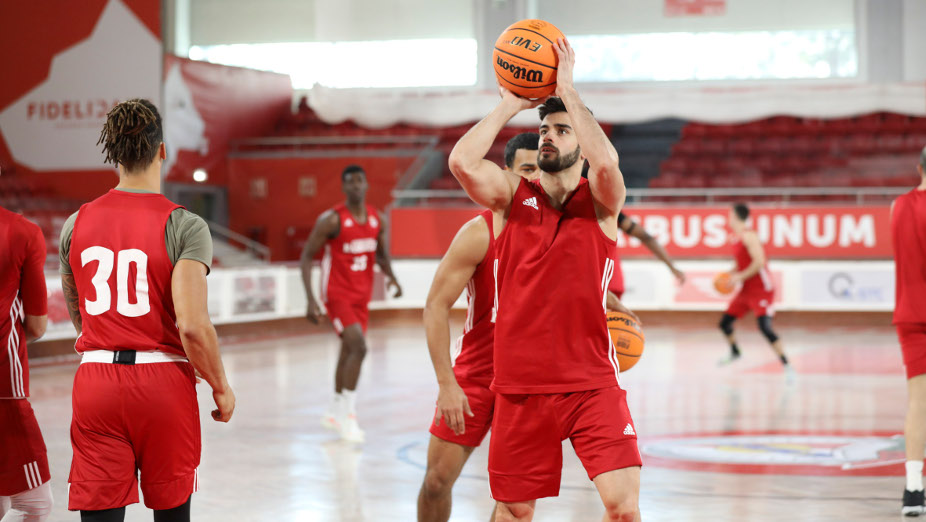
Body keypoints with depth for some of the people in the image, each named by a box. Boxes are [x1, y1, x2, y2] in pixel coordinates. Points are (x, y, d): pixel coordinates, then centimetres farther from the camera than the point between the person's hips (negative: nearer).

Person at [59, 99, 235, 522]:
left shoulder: (76, 224, 4)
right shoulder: (184, 226, -10)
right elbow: (192, 325, -18)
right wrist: (221, 387, -4)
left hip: (95, 380, 3)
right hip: (163, 382, -2)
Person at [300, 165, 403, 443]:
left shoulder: (378, 220, 2)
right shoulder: (331, 220, -15)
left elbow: (381, 254, 15)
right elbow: (306, 257, -11)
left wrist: (391, 277, -7)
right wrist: (311, 299, -19)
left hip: (361, 295, 6)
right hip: (337, 293, -6)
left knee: (348, 351, 15)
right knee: (358, 347, -21)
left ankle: (335, 412, 31)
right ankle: (348, 415, -13)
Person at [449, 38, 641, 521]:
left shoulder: (600, 202, 1)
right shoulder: (512, 197, 7)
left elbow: (607, 163, -23)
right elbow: (461, 161, -12)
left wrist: (567, 91, -15)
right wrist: (509, 105, -4)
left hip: (592, 384, -2)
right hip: (520, 385, 2)